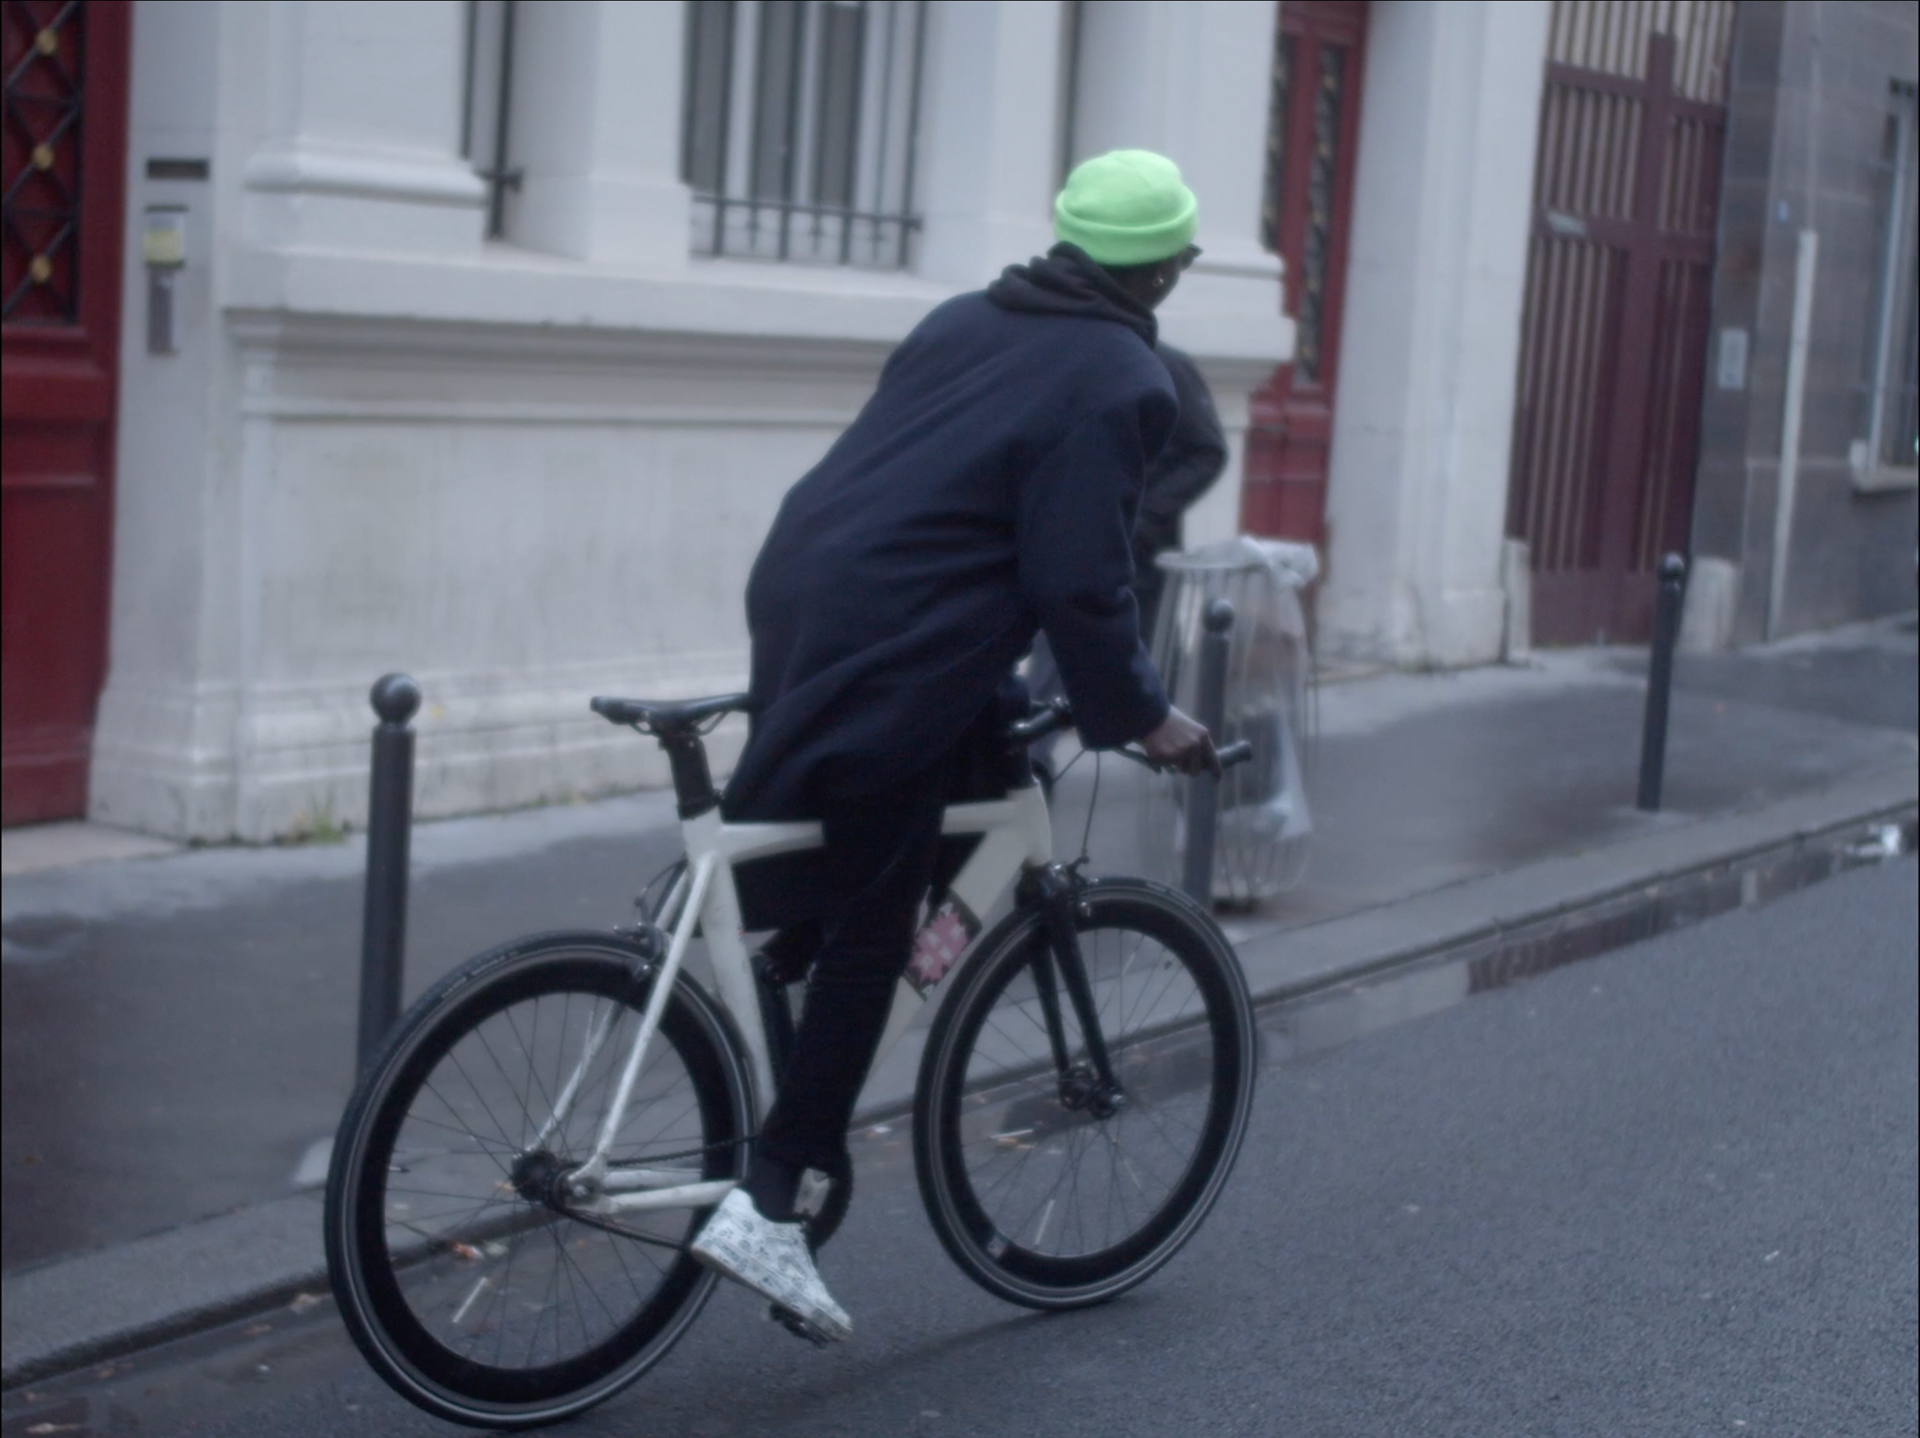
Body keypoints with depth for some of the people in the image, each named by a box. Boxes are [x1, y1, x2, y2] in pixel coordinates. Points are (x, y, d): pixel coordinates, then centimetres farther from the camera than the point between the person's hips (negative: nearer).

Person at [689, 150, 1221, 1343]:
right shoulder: (1121, 383, -7)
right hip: (893, 662, -8)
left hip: (794, 588, 8)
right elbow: (1085, 584, -11)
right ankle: (769, 1202, 1)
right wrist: (1146, 718, 1)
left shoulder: (966, 319, 16)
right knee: (864, 937, 1)